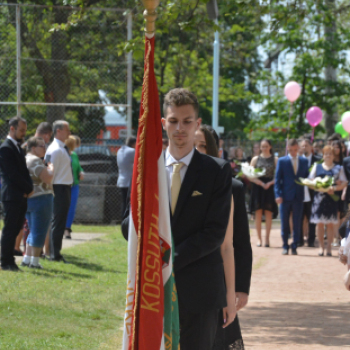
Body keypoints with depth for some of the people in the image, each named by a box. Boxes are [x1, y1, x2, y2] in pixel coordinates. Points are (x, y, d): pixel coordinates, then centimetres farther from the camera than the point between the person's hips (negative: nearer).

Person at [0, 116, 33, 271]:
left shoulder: (17, 147, 19)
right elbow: (13, 174, -17)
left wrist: (29, 188, 1)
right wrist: (28, 188, -11)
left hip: (21, 196, 9)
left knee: (15, 229, 9)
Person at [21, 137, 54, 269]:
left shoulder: (25, 159, 16)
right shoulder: (35, 161, -16)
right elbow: (47, 178, -22)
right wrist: (51, 168, -5)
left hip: (27, 199, 10)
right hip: (41, 198, -10)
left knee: (34, 231, 17)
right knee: (39, 232, -3)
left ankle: (27, 259, 15)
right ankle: (34, 261, -1)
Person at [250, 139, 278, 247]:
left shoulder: (275, 160, 5)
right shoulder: (255, 159, 8)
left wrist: (270, 183, -15)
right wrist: (261, 183, -11)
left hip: (270, 188, -1)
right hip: (258, 187, 1)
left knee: (268, 214, -1)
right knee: (258, 213, -1)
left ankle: (267, 238, 4)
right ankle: (259, 238, 4)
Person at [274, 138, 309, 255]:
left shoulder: (304, 161, 10)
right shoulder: (282, 161, 3)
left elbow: (306, 177, 15)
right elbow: (277, 179, 0)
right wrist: (278, 195, -8)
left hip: (298, 196, 2)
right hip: (285, 196, -2)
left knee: (297, 223, 3)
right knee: (284, 223, 3)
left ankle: (294, 247, 11)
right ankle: (285, 246, 11)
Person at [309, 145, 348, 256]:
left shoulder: (338, 168, 9)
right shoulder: (317, 167, 12)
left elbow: (344, 183, 2)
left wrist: (334, 188, -15)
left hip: (332, 198, -1)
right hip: (319, 196, 1)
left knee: (330, 224, 0)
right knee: (320, 223, -2)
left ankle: (329, 247, 6)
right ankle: (321, 246, 6)